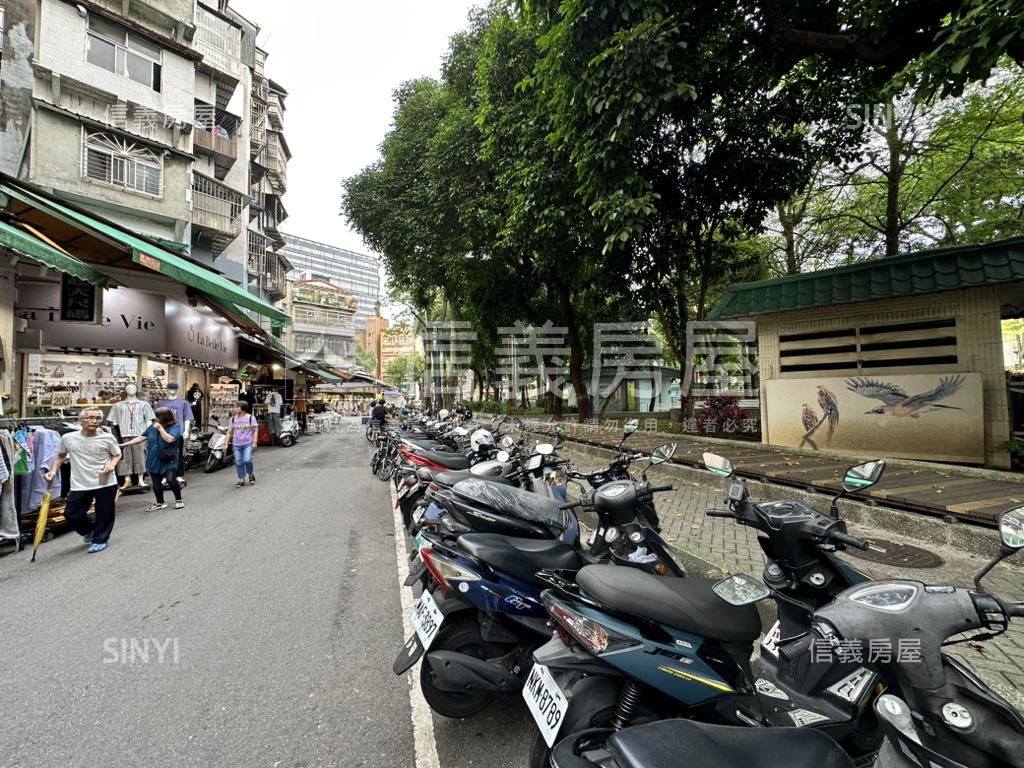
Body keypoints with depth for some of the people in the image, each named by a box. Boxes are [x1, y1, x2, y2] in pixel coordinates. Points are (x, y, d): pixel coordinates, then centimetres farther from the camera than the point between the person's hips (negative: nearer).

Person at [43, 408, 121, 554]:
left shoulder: (107, 438, -6)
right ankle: (90, 530, 38)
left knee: (104, 513, 5)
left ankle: (100, 539, 25)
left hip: (105, 483, -2)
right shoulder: (68, 438, -1)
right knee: (72, 514, 9)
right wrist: (53, 471, 4)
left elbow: (117, 454, 7)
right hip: (80, 485, 2)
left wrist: (112, 464, -12)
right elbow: (60, 456, 17)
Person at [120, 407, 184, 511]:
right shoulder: (152, 426, 7)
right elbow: (141, 437, 11)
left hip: (169, 461, -6)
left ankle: (178, 500, 2)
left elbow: (169, 439, -23)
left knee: (171, 480, -17)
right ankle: (160, 503, 29)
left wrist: (160, 428, -16)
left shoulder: (175, 427, -10)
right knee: (156, 483, 12)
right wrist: (125, 444, 7)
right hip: (154, 461, 6)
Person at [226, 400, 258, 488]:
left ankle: (251, 474, 9)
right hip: (236, 445, 4)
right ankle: (241, 479, 14)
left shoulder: (250, 417, -1)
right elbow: (229, 432, 11)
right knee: (238, 462, 2)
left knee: (247, 460, -16)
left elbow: (255, 431, -2)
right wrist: (226, 443, 3)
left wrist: (254, 442, -10)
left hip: (248, 444, -4)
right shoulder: (233, 419, 9)